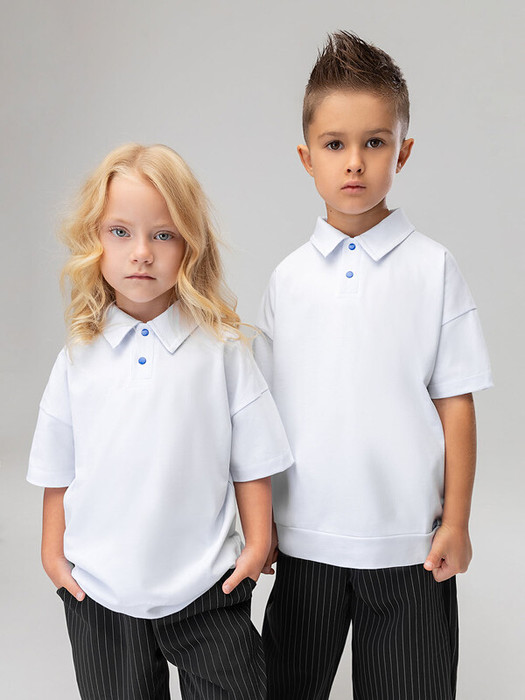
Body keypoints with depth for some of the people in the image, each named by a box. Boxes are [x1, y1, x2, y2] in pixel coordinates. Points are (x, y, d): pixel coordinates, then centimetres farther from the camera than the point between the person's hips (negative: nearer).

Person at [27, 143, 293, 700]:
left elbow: (252, 459, -2)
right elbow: (57, 469, 7)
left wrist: (257, 544, -2)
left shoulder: (221, 348, -7)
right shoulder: (79, 357, -2)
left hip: (206, 590, -1)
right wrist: (53, 552, 8)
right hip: (99, 591, 2)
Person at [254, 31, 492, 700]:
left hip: (410, 543, -1)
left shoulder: (433, 267, -5)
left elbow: (455, 401, -3)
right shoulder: (288, 278, 0)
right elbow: (265, 406, 4)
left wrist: (456, 522, -4)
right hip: (304, 537, 2)